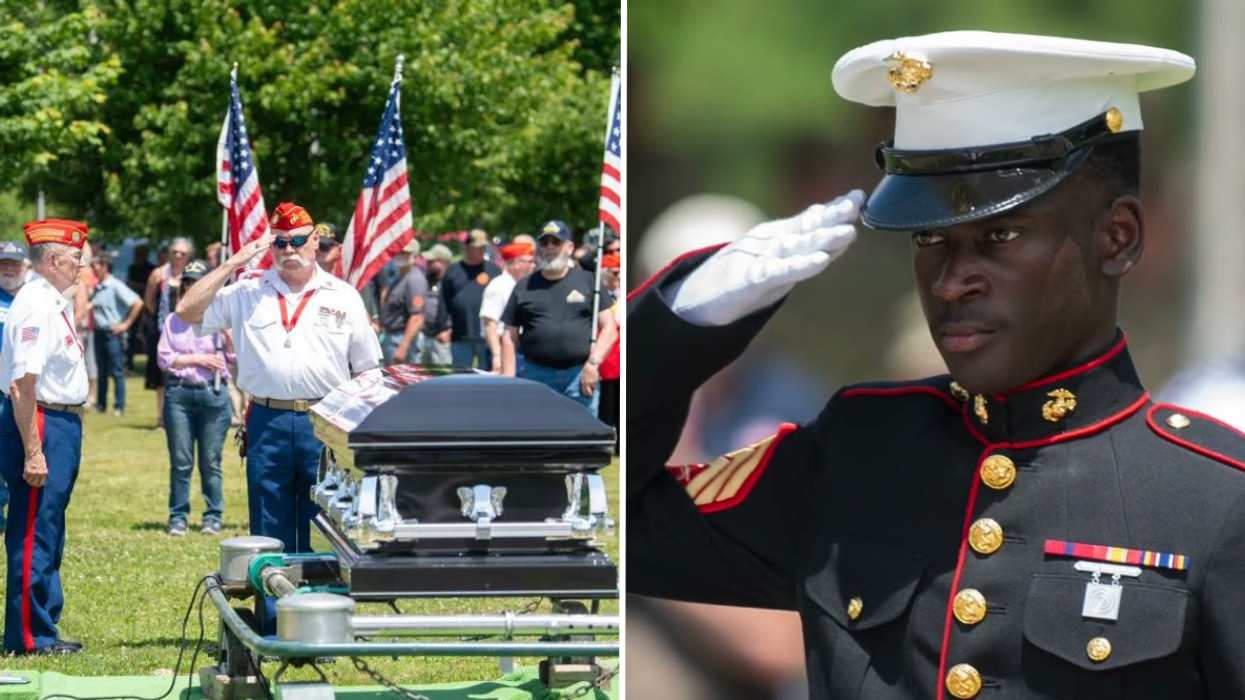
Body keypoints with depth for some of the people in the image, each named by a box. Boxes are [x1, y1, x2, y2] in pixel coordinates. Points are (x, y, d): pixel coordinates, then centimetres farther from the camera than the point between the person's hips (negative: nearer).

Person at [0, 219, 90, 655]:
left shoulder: (53, 302, 12)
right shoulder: (37, 305, -19)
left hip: (61, 423, 11)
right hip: (42, 426, -11)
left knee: (47, 536, 16)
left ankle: (41, 630, 24)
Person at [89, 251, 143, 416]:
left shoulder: (116, 286, -12)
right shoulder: (97, 288, 10)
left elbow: (138, 303, -17)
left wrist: (126, 324, -13)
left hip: (113, 333, -7)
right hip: (99, 332, 7)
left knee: (117, 371, -2)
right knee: (101, 371, 13)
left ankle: (119, 406, 2)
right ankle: (100, 404, 19)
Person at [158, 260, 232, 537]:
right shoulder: (173, 321, 10)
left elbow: (236, 356, 1)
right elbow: (164, 358, 2)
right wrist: (197, 360, -5)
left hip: (213, 393, -1)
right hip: (179, 393, 1)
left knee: (210, 462, 2)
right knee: (180, 462, 2)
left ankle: (213, 517, 8)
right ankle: (178, 517, 7)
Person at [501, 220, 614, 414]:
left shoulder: (588, 282, 9)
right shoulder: (524, 287, 13)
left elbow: (609, 328, 6)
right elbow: (510, 337, 11)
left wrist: (593, 363, -8)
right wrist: (508, 379, 1)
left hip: (580, 376, -1)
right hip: (536, 375, 1)